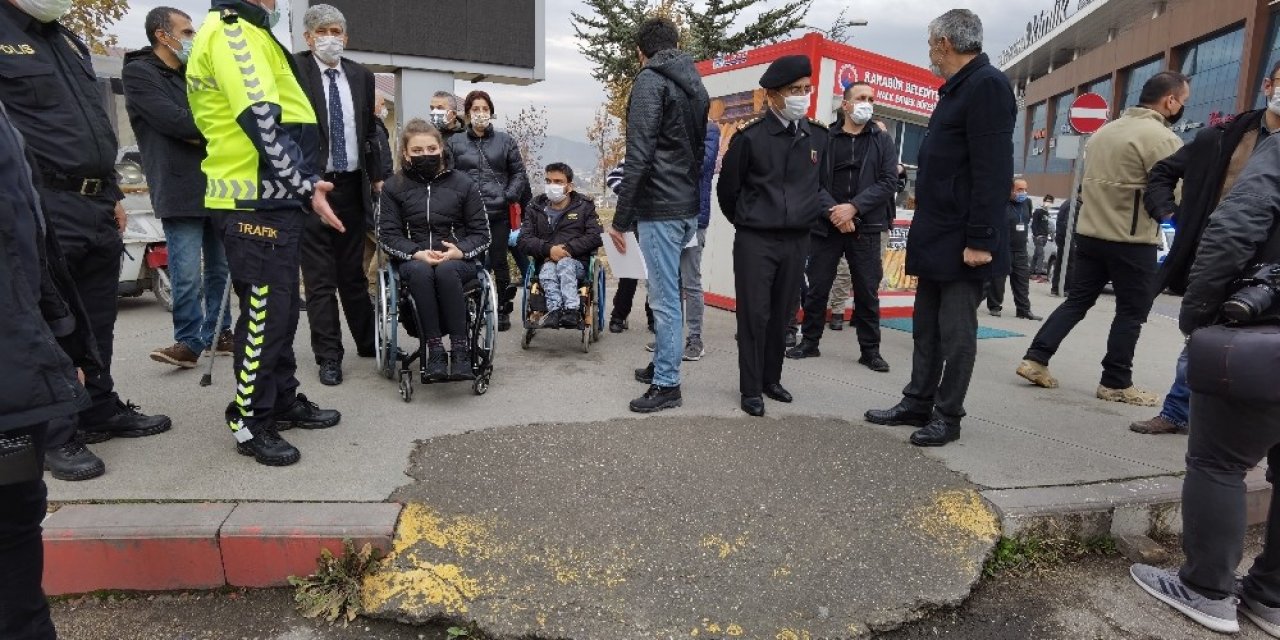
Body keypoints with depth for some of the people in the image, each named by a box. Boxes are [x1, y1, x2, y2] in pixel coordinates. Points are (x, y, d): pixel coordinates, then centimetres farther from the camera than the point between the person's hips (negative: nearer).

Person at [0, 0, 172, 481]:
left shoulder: (69, 41, 20)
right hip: (46, 210, -8)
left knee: (98, 319, 14)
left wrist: (113, 195, 19)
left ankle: (101, 411, 27)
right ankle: (56, 436, 9)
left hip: (97, 206, 8)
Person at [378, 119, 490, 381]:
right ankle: (435, 349, -33)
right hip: (414, 260, 1)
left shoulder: (462, 183, 6)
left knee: (445, 269, -36)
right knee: (420, 271, -35)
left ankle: (460, 348, -32)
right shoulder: (394, 187, 8)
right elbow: (388, 235, 2)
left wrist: (460, 251, -16)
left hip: (457, 260, 0)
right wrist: (417, 253, -17)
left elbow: (481, 233, 5)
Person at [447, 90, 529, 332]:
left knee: (498, 262, 3)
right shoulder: (454, 142, 9)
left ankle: (503, 310, 15)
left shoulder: (505, 141, 10)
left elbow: (519, 173, 10)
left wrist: (510, 196, -2)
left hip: (499, 213, 0)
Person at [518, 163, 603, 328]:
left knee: (565, 264, -35)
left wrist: (568, 248, -12)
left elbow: (596, 237, -1)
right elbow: (524, 240, 5)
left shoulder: (585, 206, 12)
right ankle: (558, 310, -49)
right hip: (546, 262, 2)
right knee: (548, 271, -33)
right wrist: (549, 249, -14)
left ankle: (563, 310, -46)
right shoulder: (535, 207, 16)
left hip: (577, 262, -1)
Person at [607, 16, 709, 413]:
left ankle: (667, 384, 5)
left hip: (660, 208, -9)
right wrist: (690, 195, 20)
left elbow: (639, 156, -17)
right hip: (689, 207, 9)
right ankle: (662, 364, 29)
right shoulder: (695, 84, 18)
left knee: (664, 298, -3)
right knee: (667, 293, 17)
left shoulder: (650, 81, -9)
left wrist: (621, 218, -15)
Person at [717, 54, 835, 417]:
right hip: (755, 241, -4)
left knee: (782, 315, 12)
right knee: (754, 315, -1)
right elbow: (727, 190, 3)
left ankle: (772, 379, 27)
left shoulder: (819, 137, 7)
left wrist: (830, 209, -2)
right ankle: (751, 389, 10)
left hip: (798, 241, 4)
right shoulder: (750, 137, -6)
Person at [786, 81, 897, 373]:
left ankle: (870, 350, 17)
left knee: (867, 291, 6)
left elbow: (889, 181, -3)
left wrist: (854, 206, -15)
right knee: (817, 287, 6)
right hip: (825, 225, -1)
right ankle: (810, 341, 22)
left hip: (865, 228, 1)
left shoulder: (882, 141, 8)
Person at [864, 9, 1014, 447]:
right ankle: (918, 404, 24)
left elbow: (992, 172, -20)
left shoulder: (987, 86, -12)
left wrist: (979, 240, -23)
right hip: (936, 237, 10)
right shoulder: (957, 89, 18)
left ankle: (948, 417, 12)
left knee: (956, 332, 0)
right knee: (926, 326, 14)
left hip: (962, 242, -10)